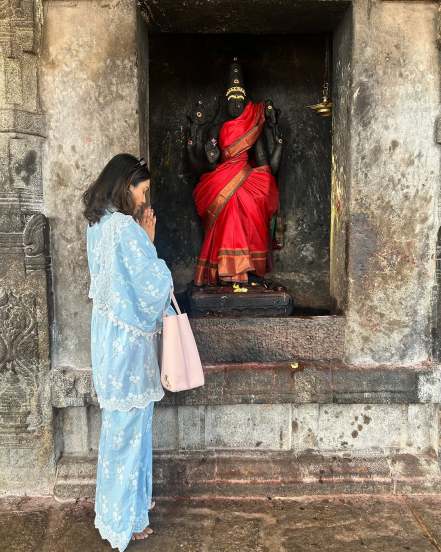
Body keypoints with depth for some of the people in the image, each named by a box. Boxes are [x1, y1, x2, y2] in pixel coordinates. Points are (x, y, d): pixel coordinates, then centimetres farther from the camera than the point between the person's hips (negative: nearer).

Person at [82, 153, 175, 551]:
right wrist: (149, 239, -4)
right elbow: (153, 283, -18)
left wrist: (143, 239, 7)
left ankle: (129, 500, 39)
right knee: (129, 426, 4)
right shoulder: (125, 227, -21)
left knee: (121, 421, 21)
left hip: (109, 332, 9)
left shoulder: (98, 224, 8)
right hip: (128, 336, -9)